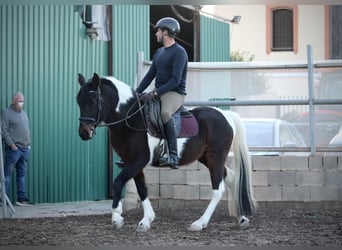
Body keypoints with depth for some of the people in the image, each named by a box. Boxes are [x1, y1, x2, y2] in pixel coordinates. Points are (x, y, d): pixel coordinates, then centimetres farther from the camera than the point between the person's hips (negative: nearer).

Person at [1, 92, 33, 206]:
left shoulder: (24, 113, 19)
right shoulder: (6, 113, -4)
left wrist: (28, 143, 13)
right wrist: (11, 144, -16)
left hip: (25, 148, 7)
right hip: (13, 148, -7)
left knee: (22, 174, 9)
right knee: (7, 174, -6)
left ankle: (21, 198, 12)